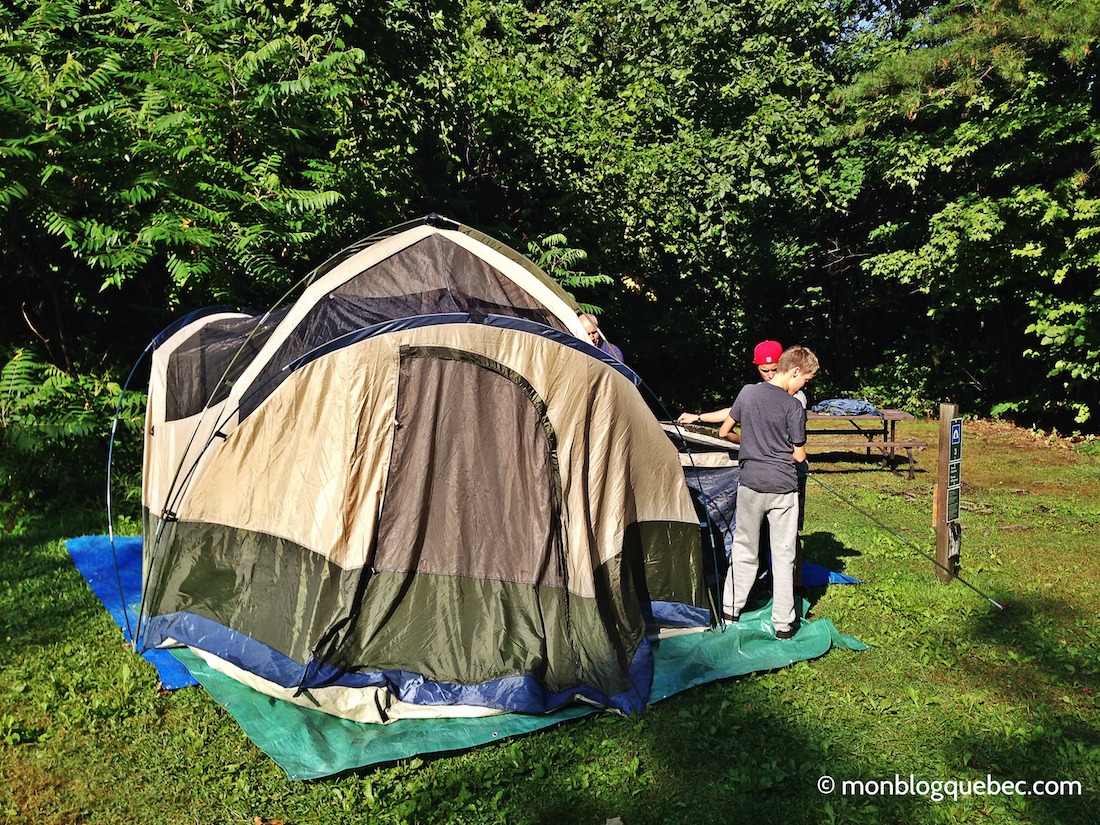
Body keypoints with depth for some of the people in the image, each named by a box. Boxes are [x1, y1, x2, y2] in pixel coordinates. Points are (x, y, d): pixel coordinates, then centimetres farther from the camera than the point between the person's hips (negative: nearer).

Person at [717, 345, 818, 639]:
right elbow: (799, 456, -9)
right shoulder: (793, 406, -12)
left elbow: (724, 430, 11)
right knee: (783, 555, 6)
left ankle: (730, 609, 24)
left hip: (750, 483, 4)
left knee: (744, 547, 17)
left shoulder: (748, 392, 0)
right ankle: (783, 623, 12)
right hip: (783, 488, -3)